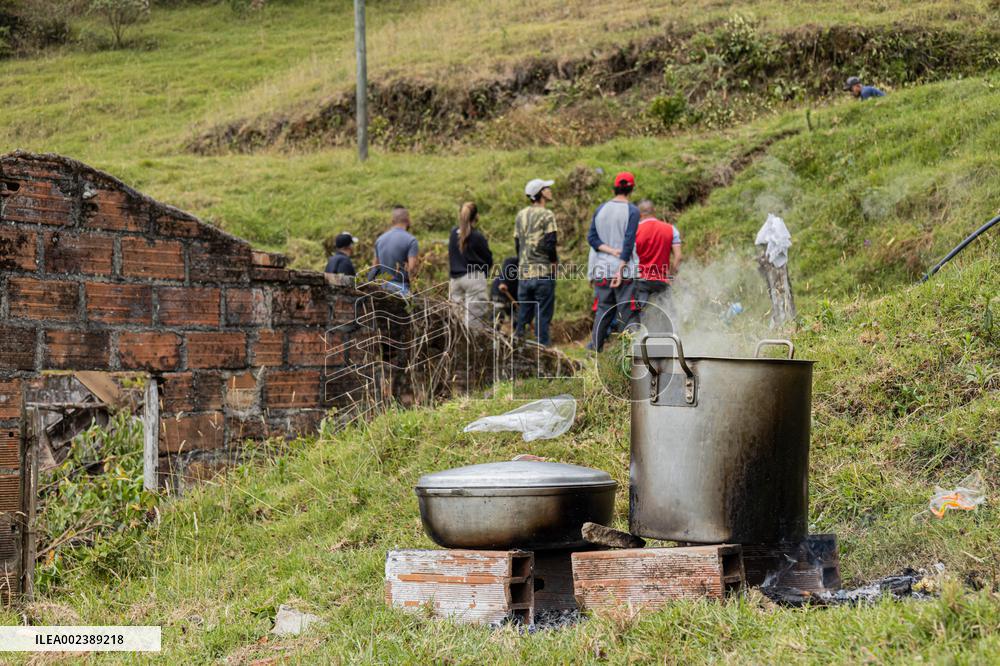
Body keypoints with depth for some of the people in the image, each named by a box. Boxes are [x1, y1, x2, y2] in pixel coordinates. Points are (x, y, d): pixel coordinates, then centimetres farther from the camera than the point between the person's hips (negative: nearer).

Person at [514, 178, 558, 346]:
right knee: (543, 315, -1)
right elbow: (550, 244, -16)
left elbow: (517, 244, 14)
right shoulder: (546, 215, -9)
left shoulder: (520, 215, 11)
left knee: (523, 314, 13)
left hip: (524, 273, 6)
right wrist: (554, 261, 0)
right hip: (543, 273, -6)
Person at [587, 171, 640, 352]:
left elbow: (592, 238, 4)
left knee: (603, 310, 11)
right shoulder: (632, 211, -6)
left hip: (602, 270, 4)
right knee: (628, 312, -3)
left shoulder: (601, 209, 8)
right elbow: (629, 242, -13)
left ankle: (596, 347, 10)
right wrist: (621, 270, -15)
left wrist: (610, 250, -6)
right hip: (624, 269, -4)